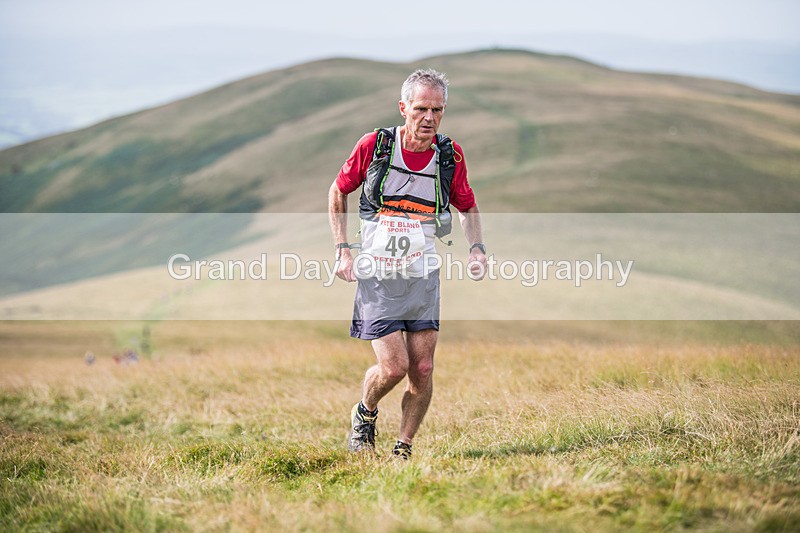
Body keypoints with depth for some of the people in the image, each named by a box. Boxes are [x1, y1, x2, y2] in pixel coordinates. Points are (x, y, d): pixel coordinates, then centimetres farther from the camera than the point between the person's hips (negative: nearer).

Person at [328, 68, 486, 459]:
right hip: (376, 275, -2)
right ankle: (365, 415, 20)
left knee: (422, 371, -2)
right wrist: (342, 251, -1)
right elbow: (338, 193, 6)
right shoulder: (375, 145, -8)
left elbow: (467, 207, 16)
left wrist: (476, 248, 0)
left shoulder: (450, 156, -2)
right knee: (393, 367, -12)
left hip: (423, 276, 3)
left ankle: (404, 448, 18)